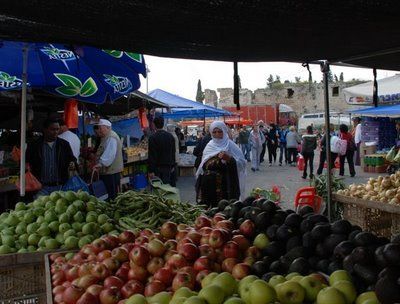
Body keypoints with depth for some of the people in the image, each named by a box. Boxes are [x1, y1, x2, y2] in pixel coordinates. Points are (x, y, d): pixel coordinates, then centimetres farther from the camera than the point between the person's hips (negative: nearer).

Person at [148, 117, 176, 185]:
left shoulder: (152, 137, -11)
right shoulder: (170, 136, 5)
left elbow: (151, 155, -13)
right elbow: (173, 153, 10)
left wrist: (151, 171, -12)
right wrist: (172, 166, 18)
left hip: (157, 167, -4)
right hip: (167, 166, 4)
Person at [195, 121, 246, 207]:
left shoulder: (230, 145, -3)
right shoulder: (209, 146, 9)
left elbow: (242, 163, -9)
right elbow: (202, 167, 18)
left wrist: (229, 158, -23)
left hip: (226, 186, -4)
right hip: (209, 186, 4)